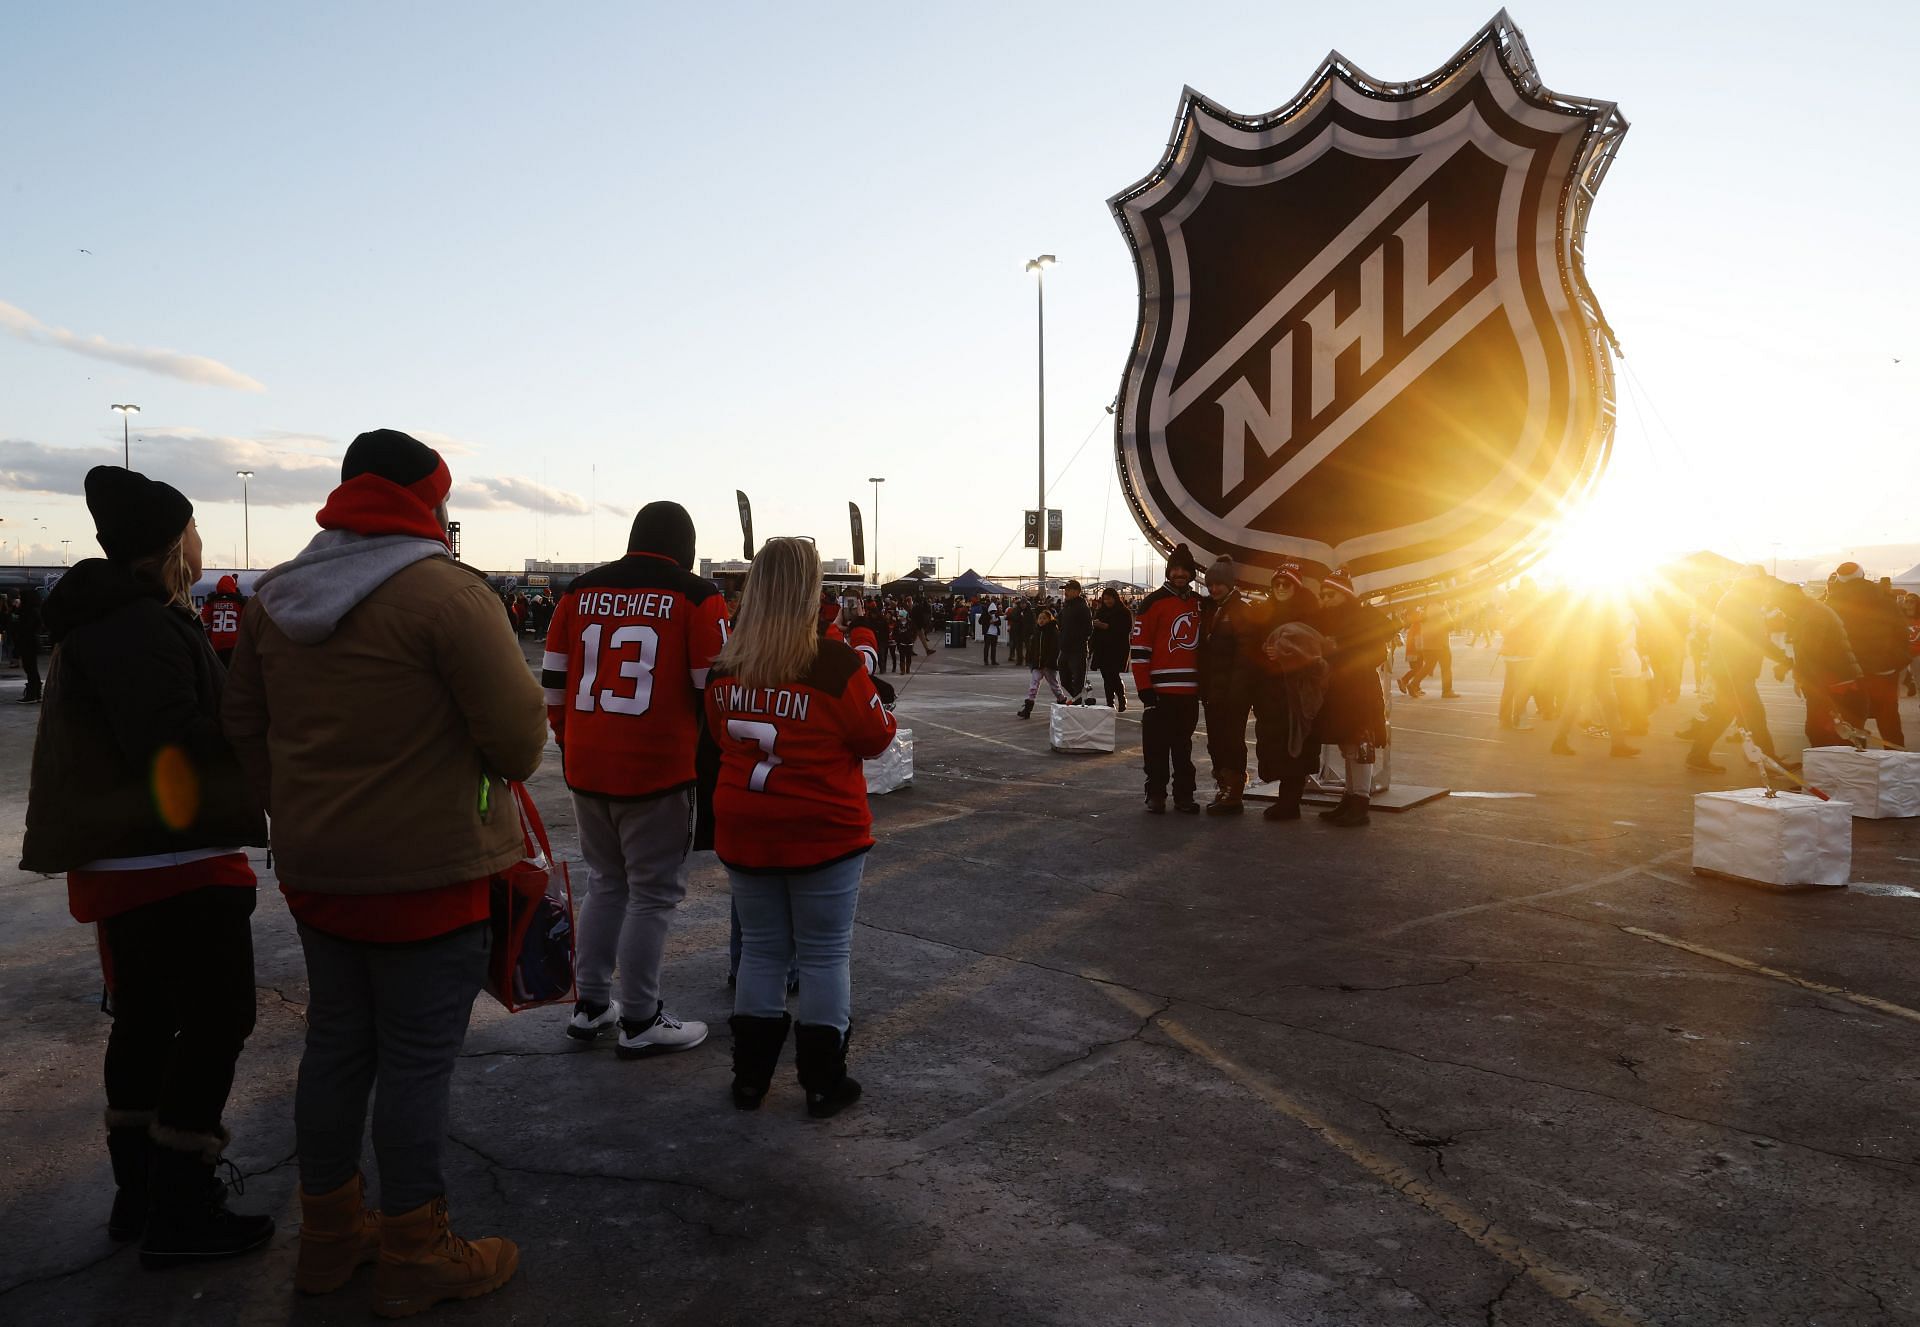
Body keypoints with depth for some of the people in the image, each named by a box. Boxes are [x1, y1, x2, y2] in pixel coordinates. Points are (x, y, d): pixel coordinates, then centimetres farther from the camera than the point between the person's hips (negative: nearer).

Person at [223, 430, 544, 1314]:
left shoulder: (274, 597, 7)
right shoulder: (449, 594, -18)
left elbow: (244, 723, 13)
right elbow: (518, 730, -19)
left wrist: (297, 815, 19)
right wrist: (502, 776, 2)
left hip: (314, 867, 8)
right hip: (427, 872, -7)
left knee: (337, 1042, 19)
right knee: (417, 1058, 5)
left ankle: (328, 1234, 34)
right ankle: (414, 1256, 19)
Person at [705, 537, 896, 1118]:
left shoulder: (726, 666, -2)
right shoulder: (835, 663, -18)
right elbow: (875, 737, -7)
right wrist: (878, 706, 10)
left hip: (744, 830, 4)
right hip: (822, 831, -4)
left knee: (760, 948, 17)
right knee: (824, 954, 8)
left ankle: (750, 1077, 25)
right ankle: (823, 1085, 17)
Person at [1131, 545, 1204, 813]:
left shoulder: (1199, 604, 12)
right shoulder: (1154, 602, -5)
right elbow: (1140, 648, -8)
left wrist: (1203, 684, 11)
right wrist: (1144, 688, -12)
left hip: (1190, 691, 5)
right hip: (1160, 690, -5)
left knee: (1183, 746, 12)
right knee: (1157, 747, 1)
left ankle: (1184, 796, 18)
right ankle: (1156, 796, 9)